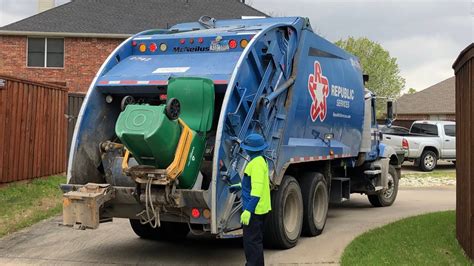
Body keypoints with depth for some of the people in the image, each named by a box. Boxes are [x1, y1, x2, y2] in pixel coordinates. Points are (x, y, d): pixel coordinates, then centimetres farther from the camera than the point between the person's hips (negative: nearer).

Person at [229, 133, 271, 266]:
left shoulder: (256, 163, -21)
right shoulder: (261, 160, 11)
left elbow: (257, 189, -27)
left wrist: (248, 210, -29)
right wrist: (240, 185, 30)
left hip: (254, 209, -11)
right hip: (261, 207, 11)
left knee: (252, 241, -7)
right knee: (256, 240, 20)